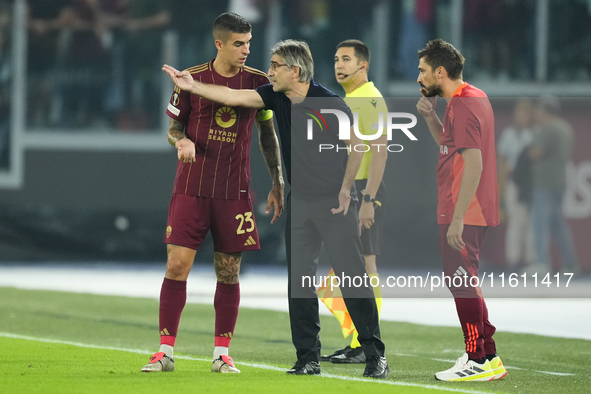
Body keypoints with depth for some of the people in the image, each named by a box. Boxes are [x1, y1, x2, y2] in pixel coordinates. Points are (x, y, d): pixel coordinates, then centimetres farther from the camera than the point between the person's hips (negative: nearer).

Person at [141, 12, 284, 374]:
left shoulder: (258, 82, 3)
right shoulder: (191, 79, -2)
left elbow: (268, 134, 13)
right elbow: (174, 127, 8)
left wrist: (278, 182, 9)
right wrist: (182, 141, -16)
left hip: (235, 191, 1)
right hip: (191, 187, -1)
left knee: (229, 273, 3)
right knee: (177, 265, -7)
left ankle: (222, 354, 12)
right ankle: (166, 351, 0)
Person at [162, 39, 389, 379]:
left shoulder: (329, 103, -15)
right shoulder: (276, 97, 2)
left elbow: (356, 145, -9)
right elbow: (235, 96, 1)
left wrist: (346, 188, -13)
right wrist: (193, 87, -6)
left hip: (334, 202, -6)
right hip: (299, 201, 6)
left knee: (352, 276, -7)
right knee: (299, 280, 3)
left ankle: (376, 356, -3)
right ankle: (309, 358, 8)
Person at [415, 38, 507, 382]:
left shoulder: (463, 105, -17)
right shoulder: (474, 97, 15)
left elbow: (474, 164, -24)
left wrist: (457, 218, -26)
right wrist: (431, 116, 12)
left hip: (462, 214, -11)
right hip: (473, 212, 11)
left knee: (462, 284, -6)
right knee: (466, 284, 17)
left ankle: (479, 361, -3)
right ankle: (487, 356, 23)